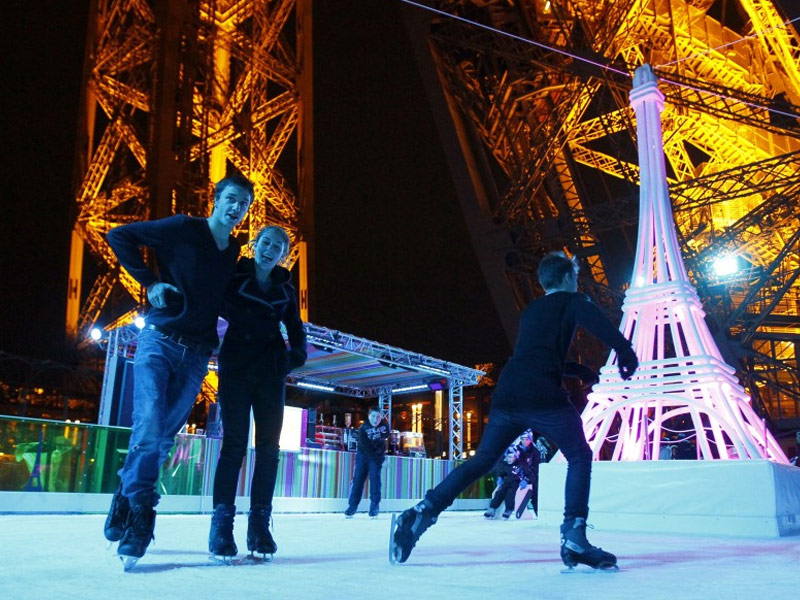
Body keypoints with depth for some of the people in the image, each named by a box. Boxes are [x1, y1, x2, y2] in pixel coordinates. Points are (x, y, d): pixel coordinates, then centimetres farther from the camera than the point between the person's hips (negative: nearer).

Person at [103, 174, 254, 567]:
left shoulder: (233, 251, 12)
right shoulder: (183, 228, -4)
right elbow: (119, 236, -2)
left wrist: (214, 339, 4)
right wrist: (150, 282, -8)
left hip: (196, 354, 5)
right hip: (160, 341, -5)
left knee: (165, 436, 5)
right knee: (148, 428, -16)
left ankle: (127, 504, 20)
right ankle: (138, 511, -5)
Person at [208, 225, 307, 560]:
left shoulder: (284, 288, 14)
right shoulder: (234, 277, 4)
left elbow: (295, 328, 18)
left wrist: (297, 354, 2)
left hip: (271, 372, 3)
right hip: (236, 368, -3)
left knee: (268, 447, -2)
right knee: (234, 443, -9)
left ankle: (259, 524, 1)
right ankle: (221, 524, -6)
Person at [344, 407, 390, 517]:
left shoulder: (384, 425, -10)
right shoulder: (363, 428, -20)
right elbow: (366, 447, -22)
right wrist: (378, 459, -25)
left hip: (378, 455, 1)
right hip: (363, 454, -1)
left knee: (375, 478, -10)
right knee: (358, 478, -4)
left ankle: (374, 505, -4)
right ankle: (352, 505, 3)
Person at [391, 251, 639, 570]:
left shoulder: (530, 310, 30)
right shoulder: (571, 301, 11)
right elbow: (601, 325, -10)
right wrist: (626, 352, -6)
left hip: (506, 394, 6)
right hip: (543, 396, -6)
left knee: (482, 460, 11)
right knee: (579, 457, 8)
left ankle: (422, 512, -2)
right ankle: (574, 537, -5)